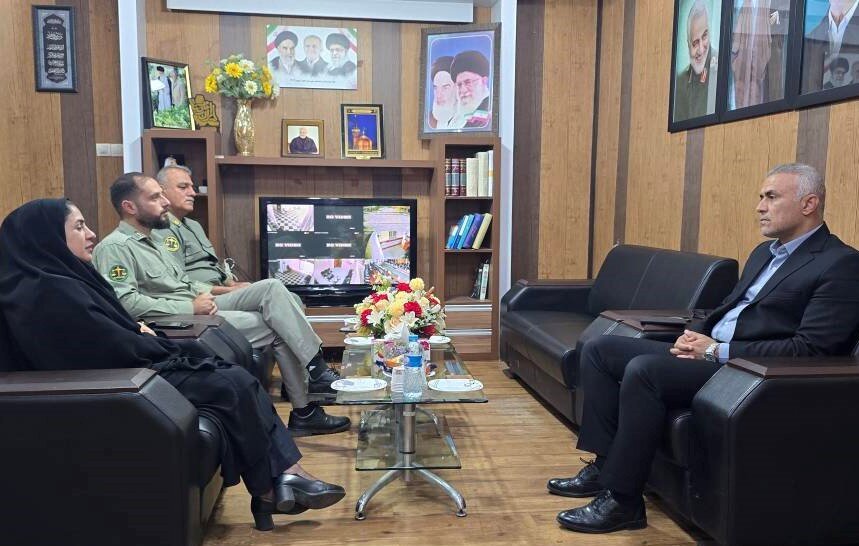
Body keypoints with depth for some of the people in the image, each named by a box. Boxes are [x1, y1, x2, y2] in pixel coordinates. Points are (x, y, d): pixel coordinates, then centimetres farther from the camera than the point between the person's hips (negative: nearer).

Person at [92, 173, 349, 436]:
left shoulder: (154, 237, 18)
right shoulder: (114, 248, -11)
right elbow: (126, 303, -23)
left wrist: (204, 294, 1)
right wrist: (191, 307, -19)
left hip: (198, 308, 8)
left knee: (271, 288, -12)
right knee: (276, 328, -15)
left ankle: (318, 369, -14)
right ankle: (305, 412, -5)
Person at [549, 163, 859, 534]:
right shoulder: (765, 252, 20)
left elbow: (810, 349, -17)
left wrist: (717, 350, -17)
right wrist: (694, 337, 2)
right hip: (710, 352, 10)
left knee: (643, 369, -32)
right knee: (599, 349, -1)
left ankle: (622, 500, -19)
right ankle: (605, 465, 1)